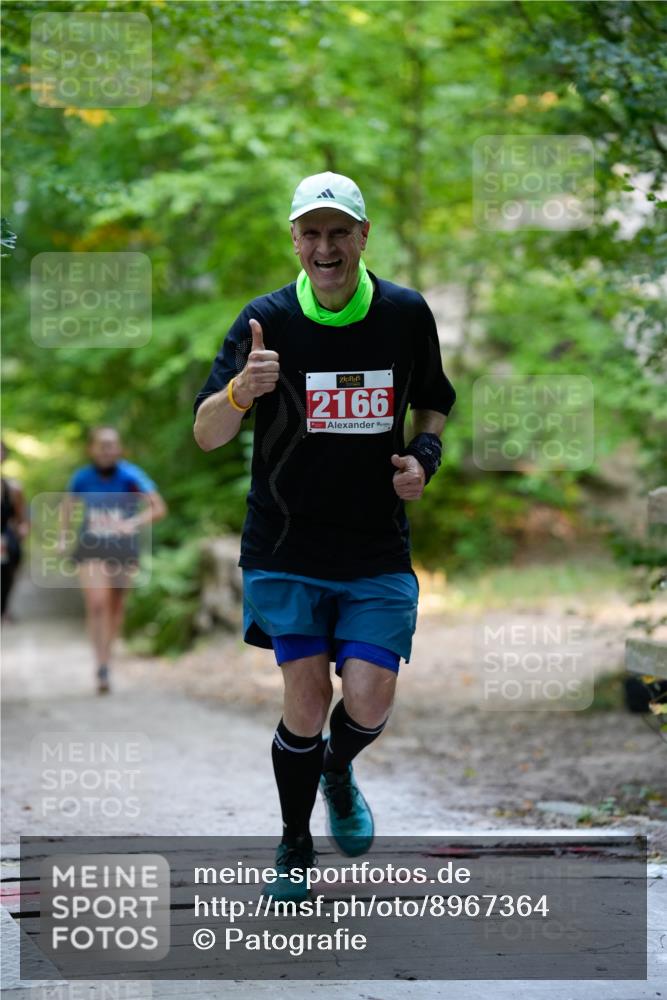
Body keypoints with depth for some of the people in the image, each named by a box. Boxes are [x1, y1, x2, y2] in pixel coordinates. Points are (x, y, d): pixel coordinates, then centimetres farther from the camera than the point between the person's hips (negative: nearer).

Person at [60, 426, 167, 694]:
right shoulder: (82, 477, -4)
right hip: (91, 549, 0)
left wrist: (133, 523, -32)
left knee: (115, 606, 11)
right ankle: (102, 670, -17)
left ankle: (106, 655, 34)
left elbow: (159, 507, -18)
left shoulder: (130, 476, -13)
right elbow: (67, 504, 15)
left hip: (124, 550, 0)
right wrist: (64, 537, 6)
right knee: (97, 604, -16)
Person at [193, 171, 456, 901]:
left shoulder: (406, 314, -1)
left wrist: (423, 454, -4)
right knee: (305, 703, -7)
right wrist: (241, 390, -33)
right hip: (285, 547, -1)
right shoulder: (265, 320, -8)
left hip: (378, 550, 2)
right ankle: (294, 849, 16)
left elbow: (433, 403, 17)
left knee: (369, 703, -8)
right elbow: (205, 435, -12)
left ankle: (338, 772, 29)